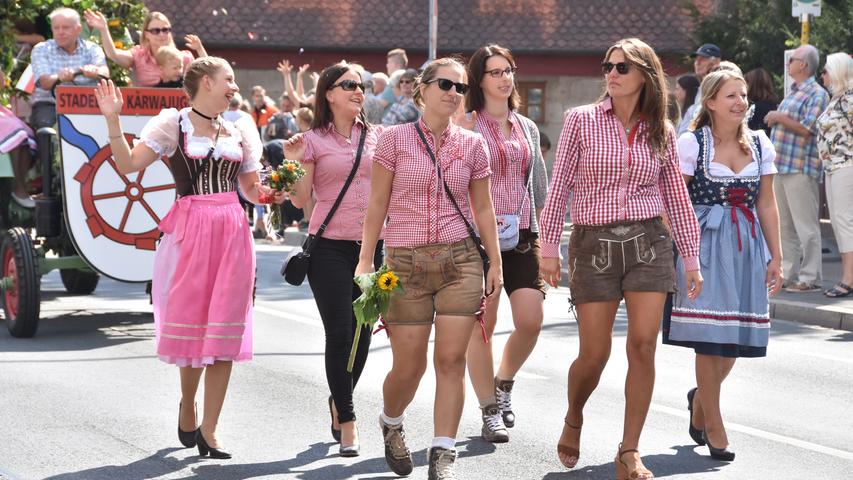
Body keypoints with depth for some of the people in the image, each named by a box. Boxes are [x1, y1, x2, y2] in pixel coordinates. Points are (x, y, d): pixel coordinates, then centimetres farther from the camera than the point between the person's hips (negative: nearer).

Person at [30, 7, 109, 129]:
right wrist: (59, 78, -36)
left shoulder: (92, 49, 8)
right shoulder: (41, 50, 6)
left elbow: (105, 72, -13)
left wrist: (95, 72, -39)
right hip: (50, 104, -1)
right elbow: (45, 82, -11)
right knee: (45, 123, -33)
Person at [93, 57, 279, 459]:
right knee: (190, 323, 1)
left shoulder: (240, 131, 15)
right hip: (188, 232, -4)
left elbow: (252, 191, 20)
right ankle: (187, 405, 28)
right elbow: (128, 163, -6)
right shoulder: (174, 124, 2)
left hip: (232, 233, 4)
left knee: (225, 330, -2)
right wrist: (113, 120, -17)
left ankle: (209, 429, 1)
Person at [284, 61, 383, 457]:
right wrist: (294, 162, -16)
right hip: (330, 247, -4)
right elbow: (301, 199, -3)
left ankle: (339, 401, 30)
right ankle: (347, 423, 3)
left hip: (370, 245, 4)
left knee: (362, 333, 6)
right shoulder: (314, 141, -1)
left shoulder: (375, 137, 9)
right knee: (340, 333, -5)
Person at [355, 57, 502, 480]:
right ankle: (390, 423, 33)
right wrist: (365, 261, -2)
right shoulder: (394, 139, -1)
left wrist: (495, 263, 8)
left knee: (451, 359, -6)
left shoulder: (472, 145, 6)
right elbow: (377, 203, 2)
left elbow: (483, 208, 12)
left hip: (461, 260, 2)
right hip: (406, 262, -2)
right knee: (409, 366, 1)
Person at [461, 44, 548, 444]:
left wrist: (544, 237, 15)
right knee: (482, 324, -4)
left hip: (523, 236, 5)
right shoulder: (466, 126, -1)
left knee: (531, 321, -5)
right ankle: (489, 410, 6)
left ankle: (503, 383, 22)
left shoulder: (528, 128, 16)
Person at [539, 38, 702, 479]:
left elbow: (676, 197, 11)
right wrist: (549, 247, -3)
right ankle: (573, 420, 31)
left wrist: (691, 257, 9)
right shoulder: (582, 120, -1)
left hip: (648, 243, 2)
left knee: (643, 346, -9)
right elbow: (559, 186, 0)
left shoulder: (660, 131, 6)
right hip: (594, 244, -2)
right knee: (594, 355, -1)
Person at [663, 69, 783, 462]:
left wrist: (776, 257, 10)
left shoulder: (760, 145, 9)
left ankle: (700, 397, 33)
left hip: (747, 247, 4)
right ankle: (714, 430, 3)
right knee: (709, 338, -7)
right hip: (704, 242, -4)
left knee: (736, 338, 4)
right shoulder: (691, 144, -3)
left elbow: (767, 205, 12)